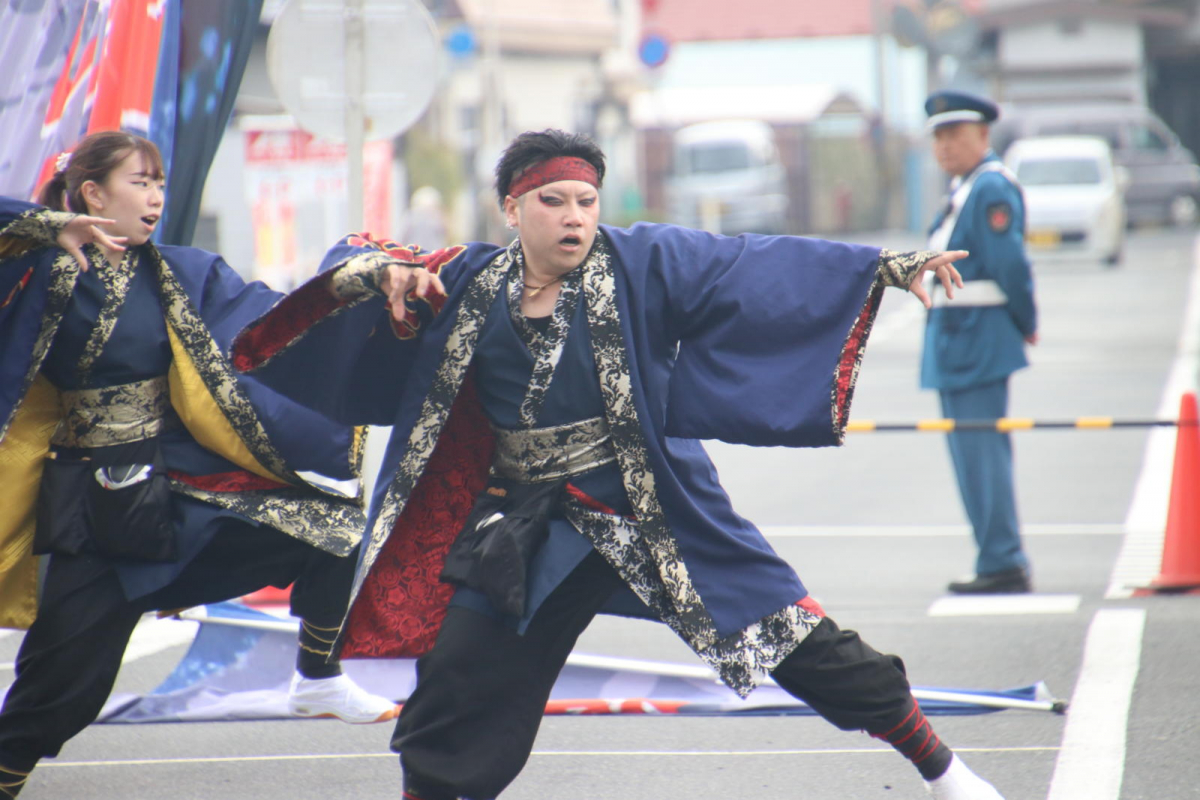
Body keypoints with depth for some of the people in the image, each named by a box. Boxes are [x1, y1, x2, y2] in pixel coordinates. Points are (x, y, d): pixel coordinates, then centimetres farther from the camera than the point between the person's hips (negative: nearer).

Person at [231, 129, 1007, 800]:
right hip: (528, 528, 3)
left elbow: (757, 267, -13)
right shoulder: (469, 283, 1)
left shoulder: (642, 264, -8)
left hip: (653, 511, -3)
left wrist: (885, 264, -21)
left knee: (788, 634, -5)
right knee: (457, 678, 3)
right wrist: (380, 271, -19)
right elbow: (351, 270, 6)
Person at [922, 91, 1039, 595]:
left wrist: (1026, 325, -10)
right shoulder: (965, 187, 17)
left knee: (982, 452, -9)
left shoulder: (992, 188, -15)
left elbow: (1009, 264, -19)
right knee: (974, 453, 14)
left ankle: (1002, 564, -6)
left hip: (976, 340, -11)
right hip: (955, 340, 11)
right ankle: (1002, 561, 19)